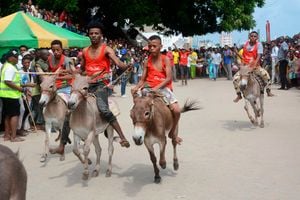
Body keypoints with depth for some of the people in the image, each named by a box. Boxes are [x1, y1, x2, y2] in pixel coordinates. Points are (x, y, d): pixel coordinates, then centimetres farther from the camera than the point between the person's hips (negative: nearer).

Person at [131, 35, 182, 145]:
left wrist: (156, 88, -21)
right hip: (148, 88, 2)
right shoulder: (147, 62, 8)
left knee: (176, 110, -18)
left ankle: (172, 132, 8)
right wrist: (137, 87, -12)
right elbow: (143, 79, 10)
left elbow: (169, 78, -9)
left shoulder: (166, 59, 0)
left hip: (163, 87, -2)